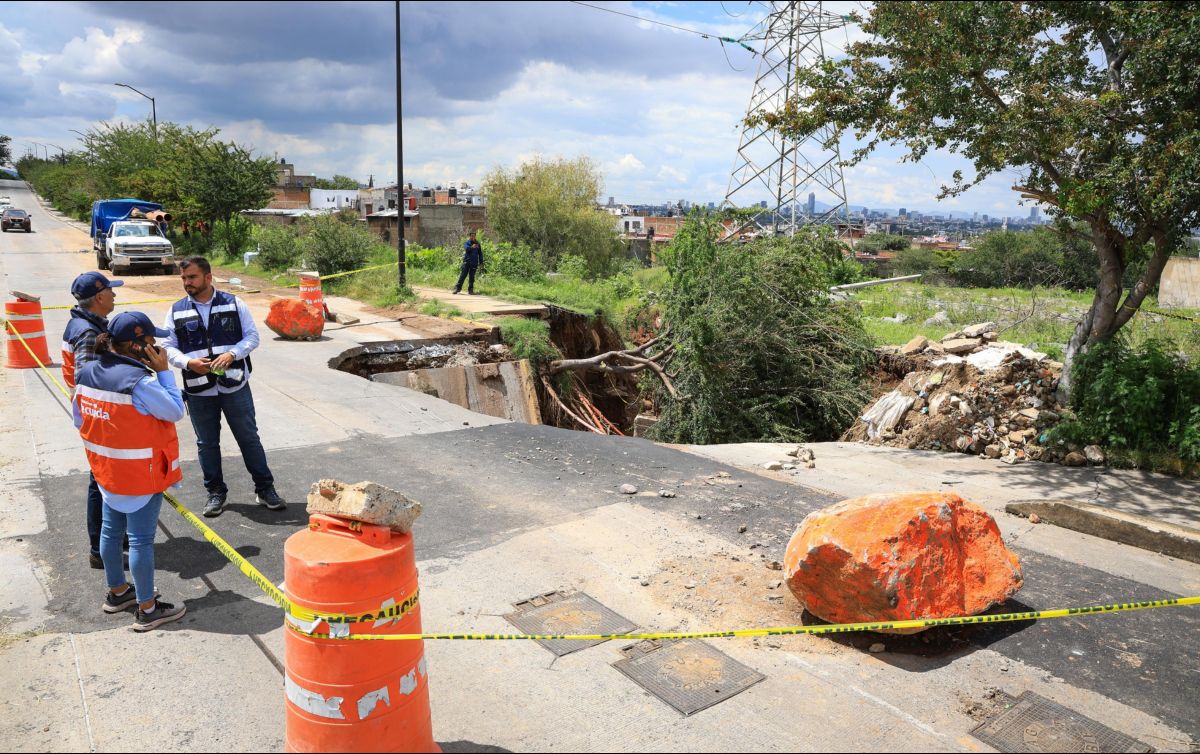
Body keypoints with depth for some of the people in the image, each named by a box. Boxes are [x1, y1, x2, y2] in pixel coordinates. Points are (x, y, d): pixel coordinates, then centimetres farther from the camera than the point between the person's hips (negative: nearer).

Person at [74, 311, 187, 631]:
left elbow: (79, 419, 8)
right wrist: (164, 371, -15)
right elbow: (176, 411, -17)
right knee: (141, 539, 0)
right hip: (141, 475, -8)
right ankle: (147, 610, 10)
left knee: (111, 530, 21)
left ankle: (117, 592, 39)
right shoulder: (139, 381, -27)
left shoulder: (86, 373, -1)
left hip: (107, 471, 8)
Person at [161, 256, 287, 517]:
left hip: (235, 386, -1)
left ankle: (265, 488, 18)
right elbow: (169, 347, 4)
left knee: (249, 438, 7)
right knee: (207, 443, 12)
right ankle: (216, 492, 27)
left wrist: (232, 354, -18)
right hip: (198, 390, 2)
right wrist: (188, 362, -16)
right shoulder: (177, 311, 4)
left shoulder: (233, 304, 0)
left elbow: (252, 336, 0)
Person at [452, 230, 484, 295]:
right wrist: (471, 247, -41)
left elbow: (480, 253, 17)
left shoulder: (477, 243, 13)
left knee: (472, 277, 4)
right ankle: (457, 288, 0)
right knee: (463, 275, -6)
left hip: (474, 263, 3)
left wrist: (481, 262, 13)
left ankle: (470, 290, 9)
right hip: (467, 262, -3)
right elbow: (466, 248, -20)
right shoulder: (466, 242, 3)